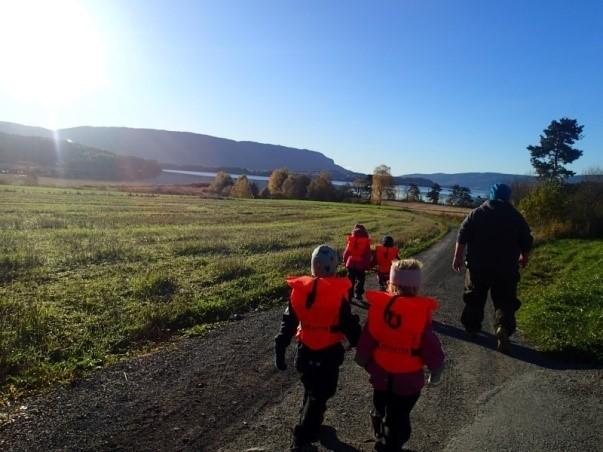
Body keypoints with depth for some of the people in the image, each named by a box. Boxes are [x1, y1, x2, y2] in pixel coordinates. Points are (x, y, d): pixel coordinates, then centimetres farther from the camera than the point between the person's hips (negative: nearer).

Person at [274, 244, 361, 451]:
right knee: (319, 395, 12)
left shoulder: (299, 290, -8)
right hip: (328, 352, -4)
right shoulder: (338, 294, -20)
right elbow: (349, 325, -12)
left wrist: (280, 349, 5)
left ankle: (309, 427, 45)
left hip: (305, 350, 5)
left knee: (311, 391, 26)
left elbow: (288, 323, -2)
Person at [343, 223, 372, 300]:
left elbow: (346, 253, 3)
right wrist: (367, 264, 8)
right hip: (361, 265, -1)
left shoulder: (350, 240, -3)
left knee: (350, 280, 10)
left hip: (350, 264, 1)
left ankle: (349, 295, 11)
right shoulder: (366, 242, -5)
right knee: (360, 280, 15)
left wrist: (345, 261, 16)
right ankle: (358, 294, 14)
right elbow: (368, 255, -2)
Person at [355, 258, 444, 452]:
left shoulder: (378, 306, -15)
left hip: (381, 374, 4)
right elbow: (431, 347, -14)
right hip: (408, 378, -3)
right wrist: (436, 370, 5)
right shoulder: (422, 312, -22)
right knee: (398, 419, 15)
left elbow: (366, 339, -6)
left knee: (380, 410, 27)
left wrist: (363, 360, 12)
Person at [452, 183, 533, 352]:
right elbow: (526, 242, 7)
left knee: (475, 298, 16)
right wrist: (524, 257, 25)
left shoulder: (476, 213, -1)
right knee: (504, 301, 4)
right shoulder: (516, 216, 2)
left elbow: (462, 237, -5)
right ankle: (503, 327, -19)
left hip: (478, 266, 0)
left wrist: (457, 257, 1)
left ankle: (472, 327, 26)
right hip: (506, 268, 0)